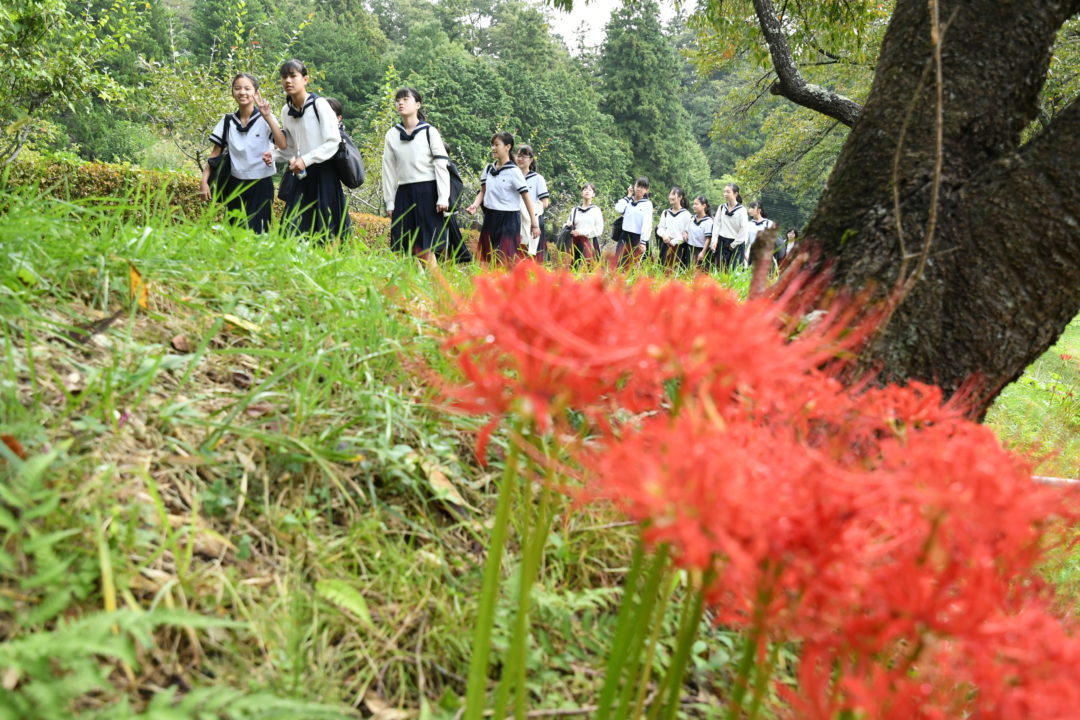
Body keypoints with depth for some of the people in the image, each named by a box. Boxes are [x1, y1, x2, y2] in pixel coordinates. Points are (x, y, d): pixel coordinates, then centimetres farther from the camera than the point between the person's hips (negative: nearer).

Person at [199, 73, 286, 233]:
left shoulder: (266, 119, -6)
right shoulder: (227, 121, 4)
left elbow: (282, 145, -21)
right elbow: (215, 153, 7)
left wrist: (267, 117, -26)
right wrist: (204, 181, -2)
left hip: (261, 185, -4)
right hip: (235, 185, 4)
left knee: (256, 231, -8)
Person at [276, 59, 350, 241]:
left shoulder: (319, 104, -9)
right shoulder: (286, 111, 9)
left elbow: (333, 142, -12)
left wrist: (305, 160, -17)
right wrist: (293, 160, -4)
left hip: (323, 173, -5)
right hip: (300, 175, 5)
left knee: (326, 230, -4)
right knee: (293, 227, 0)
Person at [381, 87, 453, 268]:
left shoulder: (429, 131, 1)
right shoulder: (391, 135, 11)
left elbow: (441, 165, -3)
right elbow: (389, 170, 12)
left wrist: (443, 198, -10)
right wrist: (389, 202, 8)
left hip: (428, 191, -4)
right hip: (404, 193, 4)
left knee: (425, 248, -9)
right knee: (403, 248, 1)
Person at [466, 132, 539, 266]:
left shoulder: (513, 172, -10)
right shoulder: (488, 168, 6)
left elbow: (526, 198, -9)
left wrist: (534, 224, -12)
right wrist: (475, 205, -6)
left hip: (509, 219, -6)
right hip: (490, 217, 6)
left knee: (505, 260, -7)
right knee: (486, 258, 7)